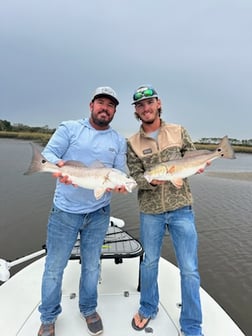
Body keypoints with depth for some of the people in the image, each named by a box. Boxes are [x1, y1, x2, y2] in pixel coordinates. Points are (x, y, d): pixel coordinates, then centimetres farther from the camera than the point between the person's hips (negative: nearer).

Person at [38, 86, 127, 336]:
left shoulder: (118, 141, 6)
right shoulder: (69, 128, 0)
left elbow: (120, 173, 3)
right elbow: (48, 154, -7)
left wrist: (119, 184, -20)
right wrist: (58, 164, -29)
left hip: (99, 212, 3)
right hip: (65, 210, -2)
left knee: (91, 266, 19)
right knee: (54, 267, 10)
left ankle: (88, 309, 44)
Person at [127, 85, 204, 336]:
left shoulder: (178, 131, 2)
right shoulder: (133, 143, 0)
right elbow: (135, 177, -5)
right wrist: (152, 181, -25)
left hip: (181, 208, 0)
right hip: (150, 211, 1)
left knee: (189, 269, 6)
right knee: (149, 262, 18)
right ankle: (148, 309, 44)